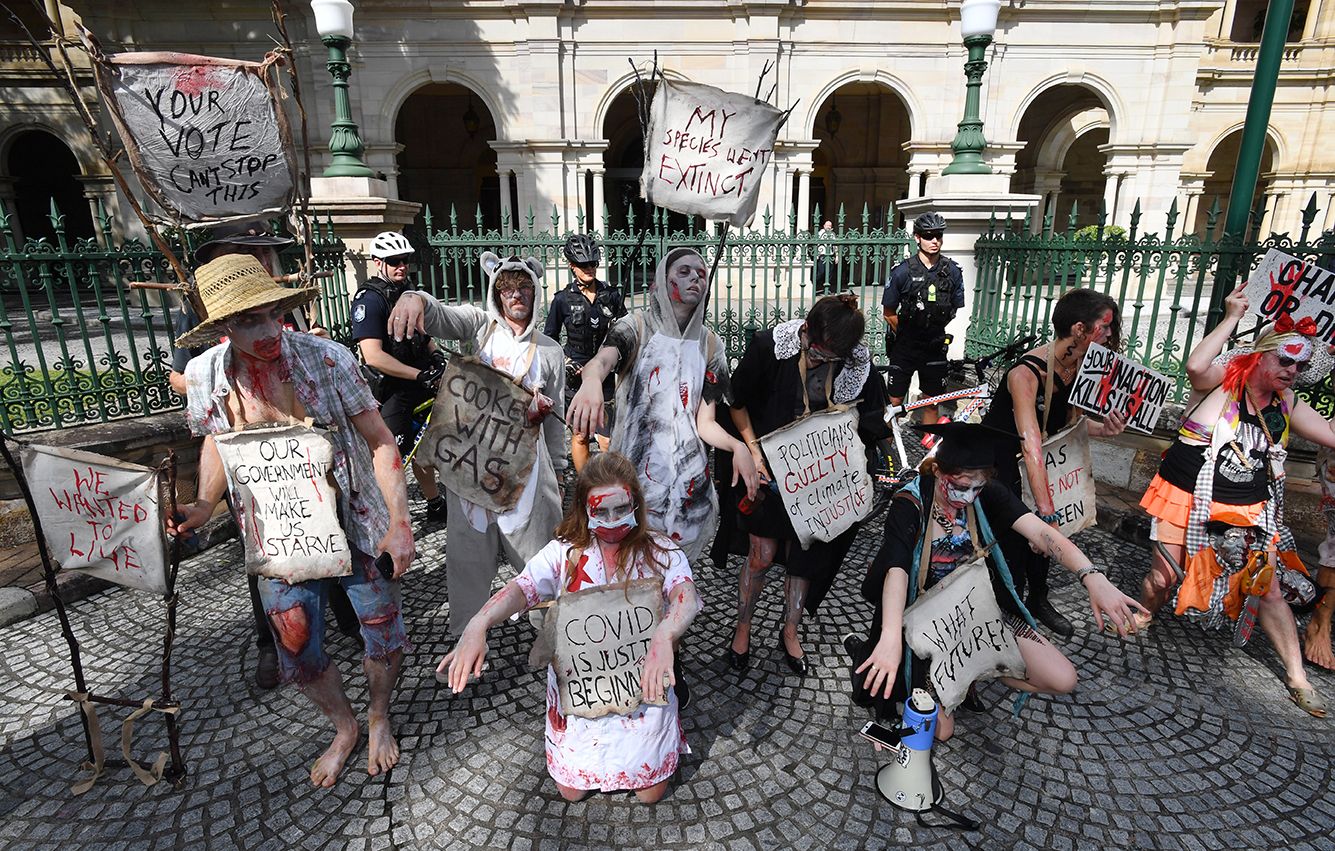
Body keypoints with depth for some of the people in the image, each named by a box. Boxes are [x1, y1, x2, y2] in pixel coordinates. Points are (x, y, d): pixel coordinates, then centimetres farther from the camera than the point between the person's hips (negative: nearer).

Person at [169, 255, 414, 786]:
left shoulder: (327, 358, -19)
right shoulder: (205, 376, -9)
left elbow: (380, 441, -14)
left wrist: (399, 521, -23)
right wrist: (204, 506, -5)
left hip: (353, 523, -2)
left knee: (384, 633, 7)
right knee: (298, 651, 12)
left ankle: (379, 717, 41)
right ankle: (344, 729, 43)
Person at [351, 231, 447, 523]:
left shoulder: (409, 291, 10)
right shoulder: (369, 299, -16)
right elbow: (373, 357, -26)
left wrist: (435, 354, 2)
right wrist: (420, 375, -26)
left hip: (419, 386, 8)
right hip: (392, 391, -8)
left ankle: (435, 506, 33)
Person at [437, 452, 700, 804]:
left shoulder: (660, 552, -13)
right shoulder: (565, 553, -9)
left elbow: (686, 596, -31)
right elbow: (521, 588, -24)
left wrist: (664, 635, -54)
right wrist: (477, 627, -45)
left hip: (640, 684, -1)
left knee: (649, 792, 8)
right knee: (572, 791, 12)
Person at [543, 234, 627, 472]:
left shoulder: (611, 294, 2)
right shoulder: (563, 299, -3)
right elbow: (549, 339, 5)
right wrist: (563, 363, -8)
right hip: (575, 375, -1)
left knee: (607, 441, -4)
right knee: (580, 436, 7)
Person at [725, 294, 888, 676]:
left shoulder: (859, 364, -14)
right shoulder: (769, 347, -20)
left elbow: (872, 420, 2)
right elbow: (738, 401, -7)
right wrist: (752, 448, -15)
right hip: (770, 470, -2)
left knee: (803, 555, 14)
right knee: (762, 554, 3)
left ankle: (790, 632, 37)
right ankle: (742, 628, 29)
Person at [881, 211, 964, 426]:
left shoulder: (952, 271, -4)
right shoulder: (903, 272, -12)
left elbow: (954, 310, 8)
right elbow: (889, 313, -5)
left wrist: (933, 331, 7)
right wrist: (907, 334, 0)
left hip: (934, 347, 3)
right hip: (904, 346, -2)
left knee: (932, 403, 10)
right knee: (895, 402, 2)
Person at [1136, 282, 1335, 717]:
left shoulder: (1287, 405, 7)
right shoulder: (1226, 378, -8)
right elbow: (1195, 367, -31)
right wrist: (1232, 317, -23)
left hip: (1248, 510, 4)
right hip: (1188, 497, -4)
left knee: (1268, 589, 6)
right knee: (1163, 575, 0)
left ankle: (1297, 677, 20)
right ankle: (1142, 620, 30)